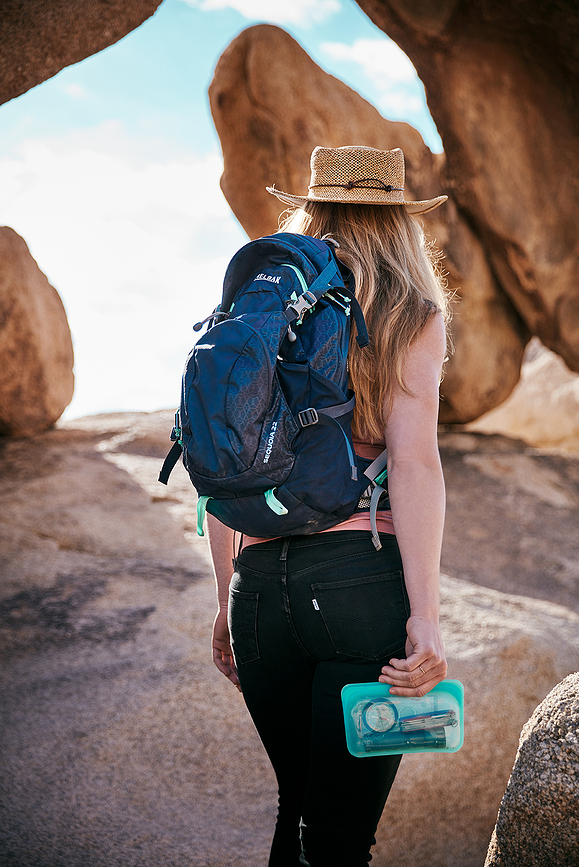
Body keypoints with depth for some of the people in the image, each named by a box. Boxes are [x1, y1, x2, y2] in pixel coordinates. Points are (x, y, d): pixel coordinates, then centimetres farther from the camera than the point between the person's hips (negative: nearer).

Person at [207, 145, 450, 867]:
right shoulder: (411, 316, 1)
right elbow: (414, 462, -11)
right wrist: (425, 617, -13)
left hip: (260, 578, 4)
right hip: (364, 579, -4)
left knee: (298, 802, 22)